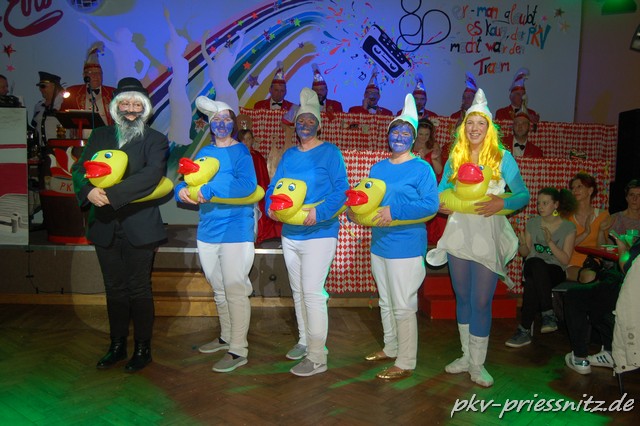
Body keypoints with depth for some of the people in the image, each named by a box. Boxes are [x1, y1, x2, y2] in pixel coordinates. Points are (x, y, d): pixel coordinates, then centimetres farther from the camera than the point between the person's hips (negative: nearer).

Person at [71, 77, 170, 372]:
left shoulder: (155, 140, -2)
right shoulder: (100, 136, 11)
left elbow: (151, 175, -19)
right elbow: (80, 169, 1)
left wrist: (111, 194, -27)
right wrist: (88, 191, -21)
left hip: (139, 227, -4)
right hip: (105, 225, 4)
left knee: (139, 290, 4)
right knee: (114, 289, 14)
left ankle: (142, 349, 19)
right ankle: (117, 346, 29)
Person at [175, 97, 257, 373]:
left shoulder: (241, 152, -5)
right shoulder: (204, 153, 12)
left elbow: (247, 185, -22)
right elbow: (188, 181, 6)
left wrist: (209, 190, -29)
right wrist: (182, 190, -18)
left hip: (235, 229, -6)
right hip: (208, 230, 7)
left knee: (235, 290, -3)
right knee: (219, 290, 18)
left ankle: (238, 351, 6)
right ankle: (226, 337, 35)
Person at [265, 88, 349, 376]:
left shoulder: (329, 152, -7)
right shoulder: (288, 155, 12)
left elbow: (341, 190, -16)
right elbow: (274, 185, 11)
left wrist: (319, 213, -29)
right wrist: (271, 206, -10)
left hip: (318, 234, -7)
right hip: (289, 234, 7)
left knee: (312, 293, -10)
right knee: (297, 291, 16)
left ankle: (317, 357, -1)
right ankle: (304, 341, 33)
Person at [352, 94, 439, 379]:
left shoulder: (421, 169, -9)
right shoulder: (378, 168, 11)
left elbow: (431, 204, -19)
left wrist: (394, 211, -25)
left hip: (406, 247, -7)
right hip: (379, 245, 7)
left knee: (403, 307, 0)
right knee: (386, 303, 20)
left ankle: (405, 363, 13)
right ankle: (390, 348, 37)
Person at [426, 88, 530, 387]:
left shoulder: (502, 157, -1)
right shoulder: (455, 157, 9)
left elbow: (523, 195, -3)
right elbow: (441, 190, 10)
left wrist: (501, 203, -22)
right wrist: (441, 204, -12)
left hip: (487, 236, -3)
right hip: (458, 233, 4)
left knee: (481, 302, -1)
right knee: (462, 298, 13)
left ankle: (477, 365, 14)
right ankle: (466, 356, 29)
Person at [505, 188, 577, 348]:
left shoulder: (568, 227, 1)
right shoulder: (532, 223, 10)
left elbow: (565, 260, -4)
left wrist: (550, 242, -18)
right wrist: (522, 244, -10)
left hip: (555, 271, -2)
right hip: (532, 268, 2)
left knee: (532, 281, -38)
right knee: (536, 262, -38)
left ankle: (524, 330, -33)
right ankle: (548, 314, -37)